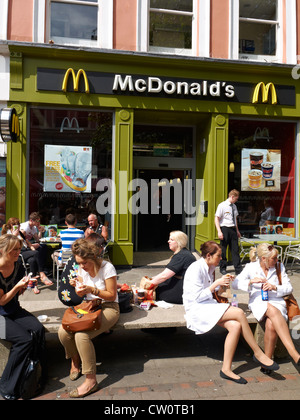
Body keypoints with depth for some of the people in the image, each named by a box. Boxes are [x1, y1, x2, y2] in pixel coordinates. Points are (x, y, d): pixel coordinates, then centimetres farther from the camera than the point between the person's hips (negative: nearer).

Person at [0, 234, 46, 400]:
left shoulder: (18, 267, -1)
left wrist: (25, 286, -10)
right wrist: (17, 286, -27)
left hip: (14, 310, 6)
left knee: (38, 329, -20)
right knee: (24, 339, -25)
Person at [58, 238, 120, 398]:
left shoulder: (107, 268, -17)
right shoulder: (82, 269, 3)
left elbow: (112, 295, -13)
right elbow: (81, 295, 12)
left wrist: (92, 289, -25)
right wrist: (77, 286, -11)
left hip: (108, 307, -6)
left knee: (81, 335, -30)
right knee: (63, 332, -19)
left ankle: (91, 381, -13)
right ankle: (75, 360, 14)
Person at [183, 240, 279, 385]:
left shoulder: (210, 267, 13)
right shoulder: (196, 268, -15)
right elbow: (198, 297, -18)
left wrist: (222, 282, 7)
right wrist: (217, 283, -16)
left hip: (209, 305, 9)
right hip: (196, 309, -9)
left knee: (236, 326, -18)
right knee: (239, 313, -22)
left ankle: (226, 369, -10)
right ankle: (258, 354, -5)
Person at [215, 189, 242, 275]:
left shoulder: (234, 206, 13)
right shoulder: (222, 205, -8)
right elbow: (216, 219, -10)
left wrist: (237, 230, 20)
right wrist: (219, 231, -18)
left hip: (233, 229, 6)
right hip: (225, 229, -6)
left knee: (235, 249, 5)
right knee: (223, 250, 4)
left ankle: (238, 269, 10)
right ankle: (223, 268, 17)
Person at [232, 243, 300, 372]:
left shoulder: (279, 266, 11)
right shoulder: (251, 267, 4)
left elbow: (289, 288, 8)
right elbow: (235, 283, -2)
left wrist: (275, 287, -12)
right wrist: (250, 281, -19)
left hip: (276, 302, 2)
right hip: (258, 302, -2)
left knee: (271, 324, -33)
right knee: (273, 311, -38)